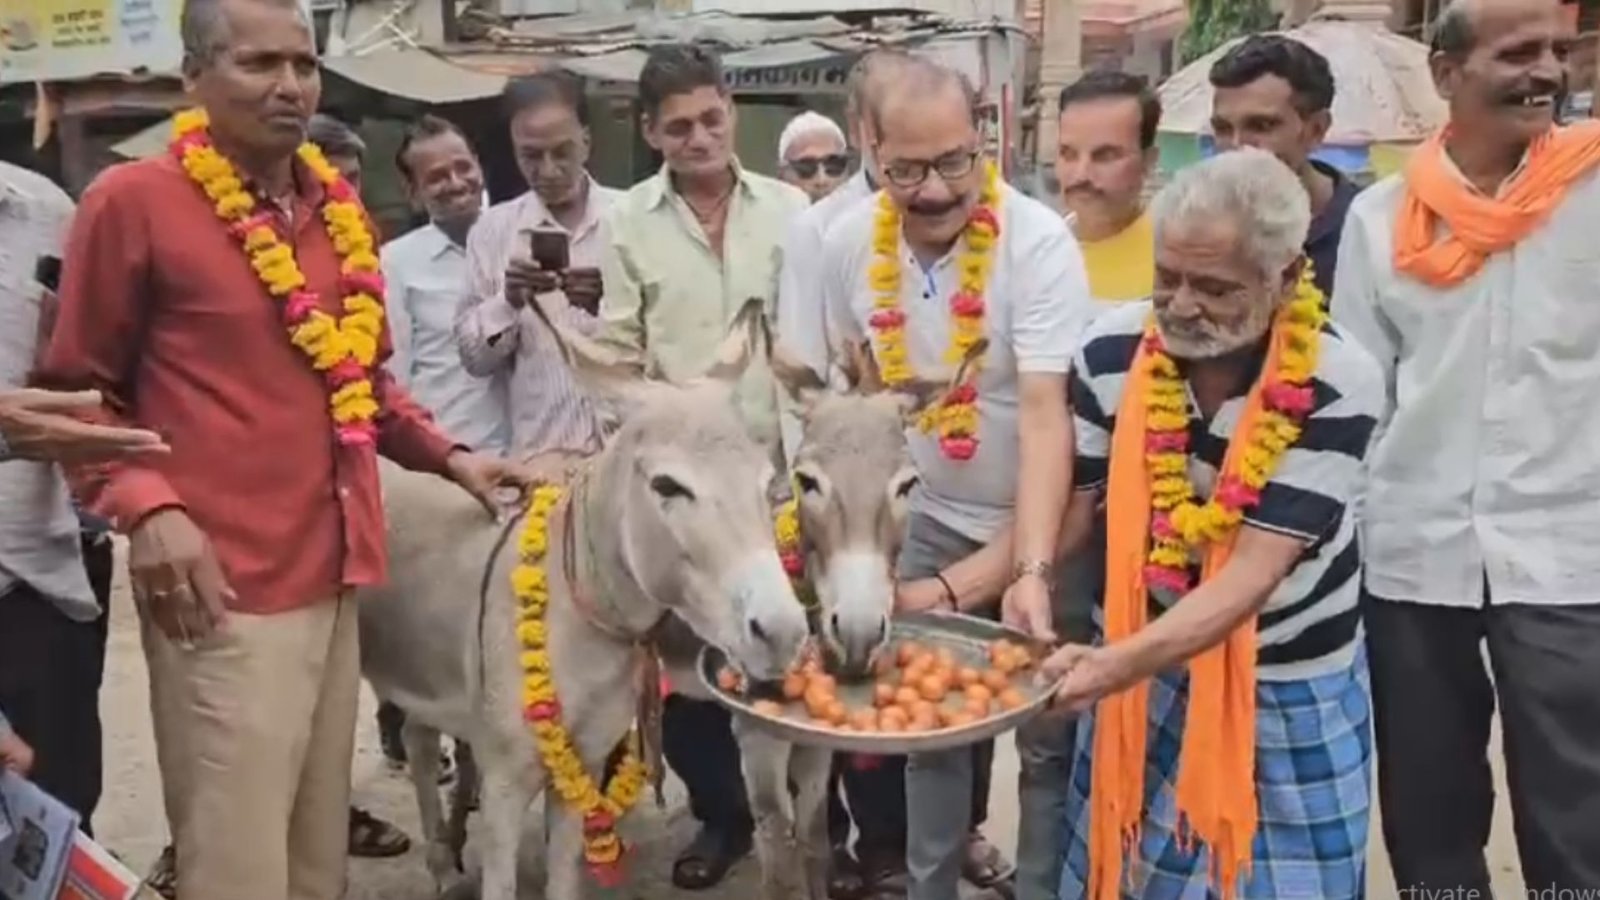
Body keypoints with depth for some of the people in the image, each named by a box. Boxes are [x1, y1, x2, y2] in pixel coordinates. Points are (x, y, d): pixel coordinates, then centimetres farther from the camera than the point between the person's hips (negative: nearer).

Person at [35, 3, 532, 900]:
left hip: (333, 571, 7)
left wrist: (448, 457, 11)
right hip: (223, 585, -7)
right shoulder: (134, 200, -6)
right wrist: (147, 506, -17)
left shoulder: (338, 208, 13)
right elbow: (79, 390, -3)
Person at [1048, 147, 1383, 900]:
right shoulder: (1112, 349, -12)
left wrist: (1121, 661, -39)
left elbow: (1254, 571, -26)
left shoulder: (1340, 384, -22)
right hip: (1142, 672, 3)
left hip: (1288, 692, -2)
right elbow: (1068, 505, -5)